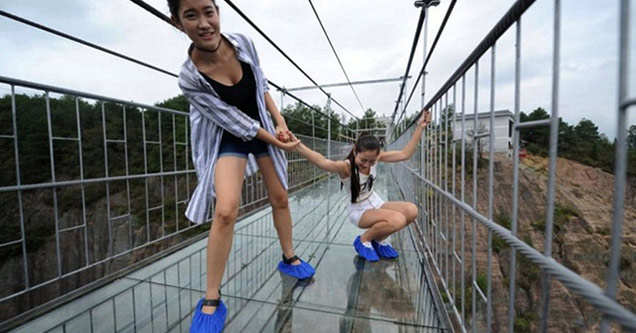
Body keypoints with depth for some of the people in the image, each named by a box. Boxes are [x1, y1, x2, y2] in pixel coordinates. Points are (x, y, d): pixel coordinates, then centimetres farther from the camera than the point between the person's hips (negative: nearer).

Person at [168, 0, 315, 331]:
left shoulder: (242, 43, -10)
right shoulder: (189, 77, -21)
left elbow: (261, 86, 3)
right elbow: (235, 122, -18)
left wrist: (280, 121, -7)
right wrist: (276, 142, -14)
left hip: (264, 129, 5)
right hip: (230, 139, -4)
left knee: (280, 197, 9)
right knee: (225, 210, -21)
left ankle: (288, 258, 33)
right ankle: (211, 301, 0)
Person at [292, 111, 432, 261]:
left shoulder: (374, 157, -10)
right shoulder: (346, 167, -28)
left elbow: (405, 154, -8)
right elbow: (323, 162, -49)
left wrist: (419, 128, -13)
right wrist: (297, 145, -65)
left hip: (375, 203, 7)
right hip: (359, 211, -6)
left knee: (411, 210, -17)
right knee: (398, 220, -29)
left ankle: (379, 239, 7)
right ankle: (364, 241, -1)